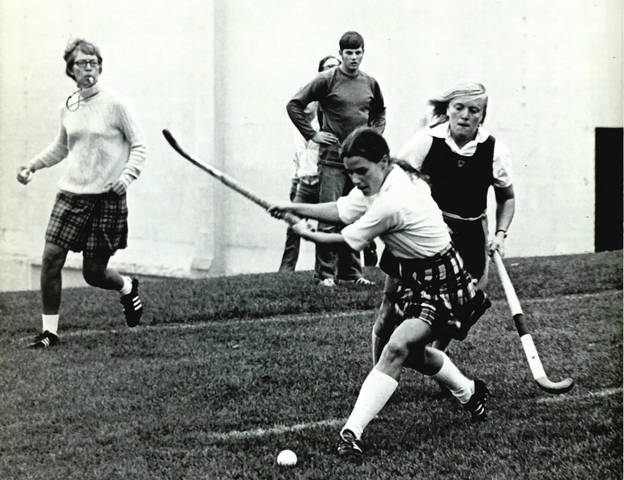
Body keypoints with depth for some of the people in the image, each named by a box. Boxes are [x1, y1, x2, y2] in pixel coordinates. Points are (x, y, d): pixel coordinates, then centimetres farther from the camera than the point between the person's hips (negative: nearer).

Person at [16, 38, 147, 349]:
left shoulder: (115, 104, -6)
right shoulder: (68, 108, 9)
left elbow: (139, 146, -3)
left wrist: (126, 176, -18)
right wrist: (33, 165, 13)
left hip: (107, 198, -4)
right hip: (71, 194, 4)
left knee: (94, 273, -1)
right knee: (51, 257, -8)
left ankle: (128, 289, 34)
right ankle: (49, 331, 3)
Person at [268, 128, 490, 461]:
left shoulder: (392, 202, -29)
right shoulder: (382, 181, -3)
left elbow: (347, 242, -16)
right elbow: (342, 210, 8)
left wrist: (305, 234, 0)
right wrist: (295, 209, 2)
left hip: (440, 286, -10)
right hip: (413, 277, 11)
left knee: (397, 349, -24)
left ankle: (353, 431, -31)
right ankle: (468, 391, 42)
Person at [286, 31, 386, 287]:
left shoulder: (370, 83, 10)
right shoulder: (327, 80, -5)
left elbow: (380, 111, 28)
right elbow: (294, 105, -4)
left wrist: (375, 134, 12)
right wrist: (312, 134, -7)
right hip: (332, 158, -5)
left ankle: (351, 271, 15)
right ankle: (326, 273, -3)